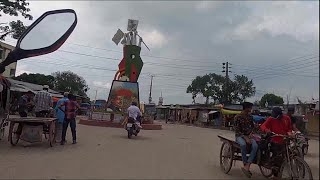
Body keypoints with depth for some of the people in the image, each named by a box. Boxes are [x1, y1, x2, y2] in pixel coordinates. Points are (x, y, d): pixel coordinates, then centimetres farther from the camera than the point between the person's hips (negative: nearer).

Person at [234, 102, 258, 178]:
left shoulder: (250, 117, 7)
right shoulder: (237, 117, -8)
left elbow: (252, 126, 19)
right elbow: (237, 130, -11)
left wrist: (250, 134, -1)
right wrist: (245, 138, -23)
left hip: (248, 135, 4)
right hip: (239, 136, -4)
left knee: (255, 146, -29)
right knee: (243, 144, -39)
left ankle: (247, 166, -34)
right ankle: (245, 165, -29)